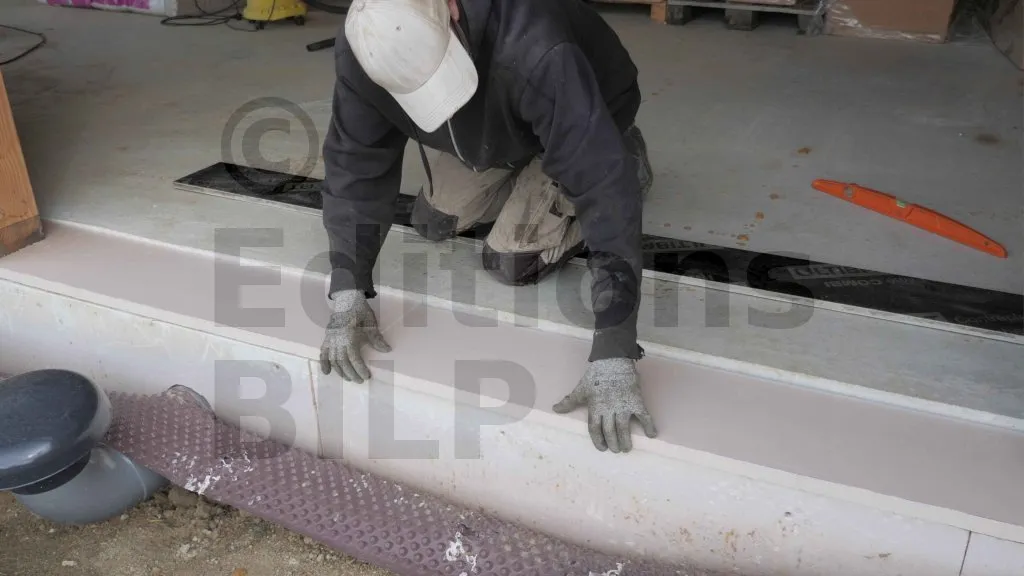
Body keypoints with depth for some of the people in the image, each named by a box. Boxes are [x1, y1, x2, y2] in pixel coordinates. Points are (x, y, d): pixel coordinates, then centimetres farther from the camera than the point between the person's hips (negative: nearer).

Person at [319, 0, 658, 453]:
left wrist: (613, 356, -51)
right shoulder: (362, 50, -31)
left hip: (581, 130, -5)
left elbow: (602, 185, -48)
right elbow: (355, 163, -21)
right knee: (432, 226, 6)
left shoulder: (533, 51, -47)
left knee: (512, 261, -12)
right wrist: (348, 294, -30)